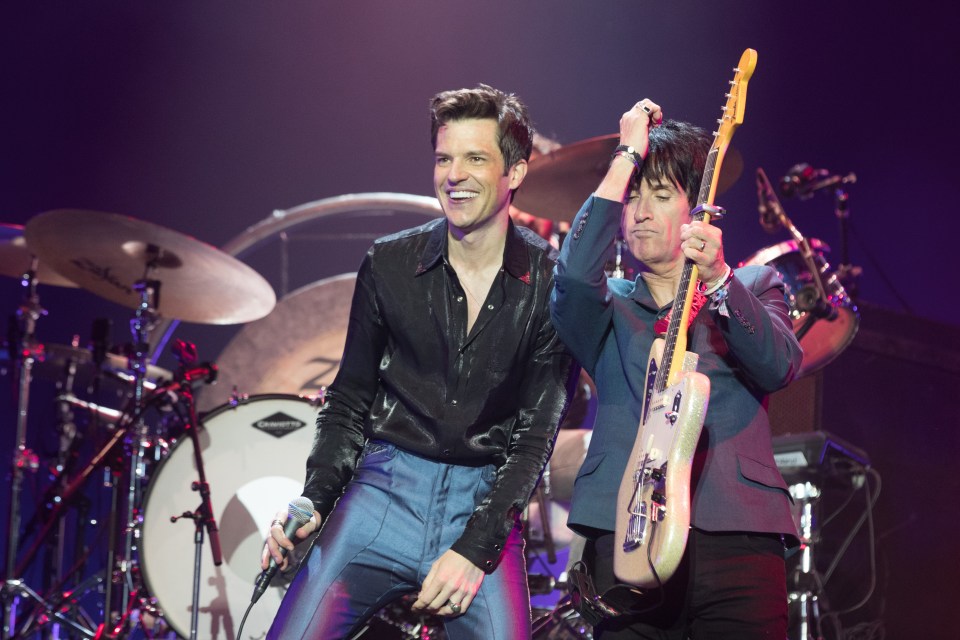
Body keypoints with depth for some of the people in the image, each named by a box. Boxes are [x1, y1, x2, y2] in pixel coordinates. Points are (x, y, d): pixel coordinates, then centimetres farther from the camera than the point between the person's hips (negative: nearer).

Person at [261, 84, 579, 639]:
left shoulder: (550, 282, -3)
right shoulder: (390, 264, 4)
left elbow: (537, 434, -5)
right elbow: (350, 402, 12)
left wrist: (475, 546, -14)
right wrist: (314, 501, -2)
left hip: (486, 506, -1)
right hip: (385, 489, 1)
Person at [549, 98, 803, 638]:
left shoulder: (754, 286, 17)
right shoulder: (610, 305, 17)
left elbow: (780, 367, -3)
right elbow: (574, 273, -8)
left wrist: (719, 279, -17)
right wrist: (628, 158, -4)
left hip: (739, 534, 0)